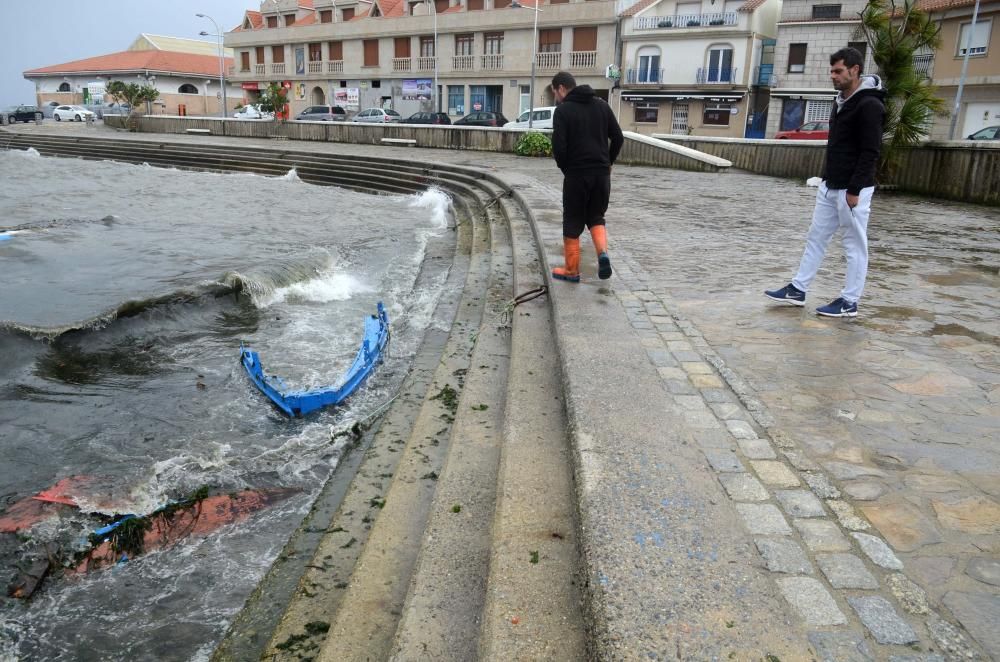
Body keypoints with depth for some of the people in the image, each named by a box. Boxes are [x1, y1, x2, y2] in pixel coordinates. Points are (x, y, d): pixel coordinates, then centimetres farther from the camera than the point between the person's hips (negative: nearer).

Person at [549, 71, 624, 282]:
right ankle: (603, 253, -7)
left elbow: (559, 146, -13)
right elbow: (618, 138, 7)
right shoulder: (602, 105, 11)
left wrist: (565, 168, 3)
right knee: (596, 217, 18)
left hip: (576, 174, -4)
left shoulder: (563, 110, -5)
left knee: (573, 223, 7)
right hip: (602, 173, 5)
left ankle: (572, 271, 12)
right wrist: (608, 163, 15)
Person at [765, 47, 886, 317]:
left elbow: (870, 152, -19)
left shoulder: (869, 105, -15)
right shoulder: (841, 101, 13)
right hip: (829, 186, 9)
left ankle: (849, 302, 7)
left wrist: (854, 190, -22)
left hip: (852, 189, -9)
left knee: (855, 245, 0)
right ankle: (797, 290, 19)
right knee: (815, 238, 12)